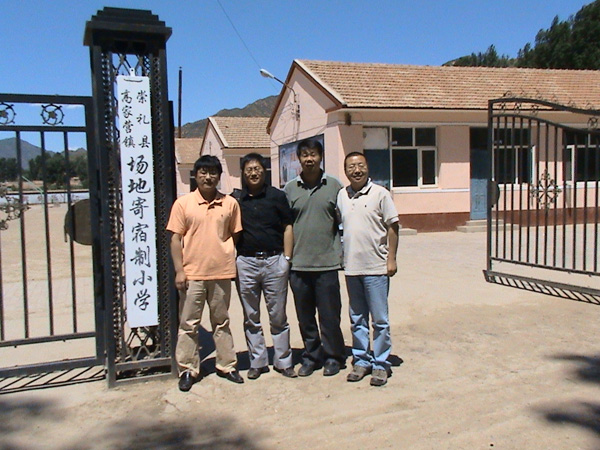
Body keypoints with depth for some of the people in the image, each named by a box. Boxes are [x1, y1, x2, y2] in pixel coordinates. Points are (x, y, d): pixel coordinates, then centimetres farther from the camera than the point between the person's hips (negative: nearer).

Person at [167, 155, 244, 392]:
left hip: (222, 273, 2)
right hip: (192, 274, -1)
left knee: (221, 322, 15)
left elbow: (236, 236, 9)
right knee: (188, 323, 6)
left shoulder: (230, 203, 3)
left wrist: (234, 264, 4)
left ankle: (226, 365, 27)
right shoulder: (183, 203, -2)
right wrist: (179, 270, -8)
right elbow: (175, 239, -2)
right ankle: (188, 369, 19)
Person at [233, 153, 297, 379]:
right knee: (251, 318, 10)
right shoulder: (236, 200, 7)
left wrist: (286, 258, -3)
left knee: (278, 316, 7)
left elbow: (287, 227, 3)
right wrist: (233, 261, 2)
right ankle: (257, 362, 22)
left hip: (274, 261, -2)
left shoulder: (277, 196, 3)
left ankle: (283, 361, 18)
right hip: (245, 262, 2)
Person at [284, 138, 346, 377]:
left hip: (327, 262, -2)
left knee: (329, 315, 5)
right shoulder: (290, 188, 6)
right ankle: (311, 356, 27)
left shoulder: (334, 185, 2)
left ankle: (332, 357, 23)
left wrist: (342, 252, 1)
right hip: (298, 263, 2)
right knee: (305, 316, 11)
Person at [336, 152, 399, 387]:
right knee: (357, 320, 13)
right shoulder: (341, 196, 8)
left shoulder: (380, 193, -4)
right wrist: (341, 258, 12)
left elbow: (392, 226, -4)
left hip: (376, 267, -4)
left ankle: (380, 364, 16)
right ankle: (361, 360, 26)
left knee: (380, 320, 4)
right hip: (351, 267, 4)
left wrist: (391, 258, -8)